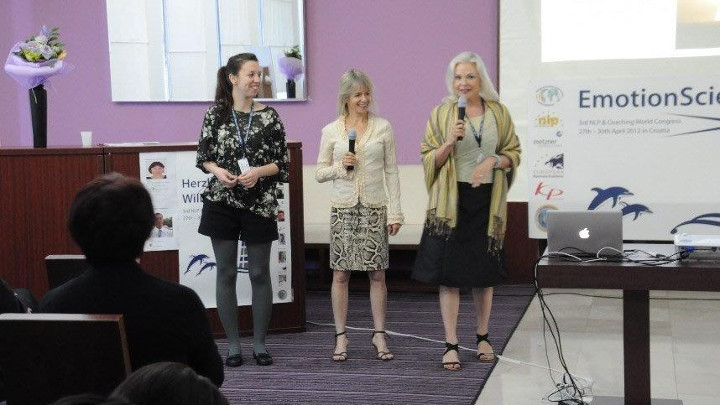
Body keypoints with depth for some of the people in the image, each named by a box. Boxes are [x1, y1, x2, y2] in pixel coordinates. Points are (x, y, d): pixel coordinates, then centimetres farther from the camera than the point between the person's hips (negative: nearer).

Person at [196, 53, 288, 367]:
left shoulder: (269, 116, 1)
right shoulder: (215, 114, 2)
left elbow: (282, 163, 2)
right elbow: (203, 157, 7)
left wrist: (258, 171, -15)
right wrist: (218, 170, -13)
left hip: (259, 205, 0)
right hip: (222, 202, 0)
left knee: (259, 273, 5)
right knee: (226, 273, 5)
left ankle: (260, 344, 17)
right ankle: (233, 345, 16)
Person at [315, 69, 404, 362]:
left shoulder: (383, 127, 3)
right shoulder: (331, 131, 4)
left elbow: (391, 172, 5)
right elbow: (320, 173, 8)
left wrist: (395, 211, 1)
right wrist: (340, 166, -12)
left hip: (374, 209, 0)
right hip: (343, 208, 0)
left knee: (377, 274, 3)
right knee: (340, 274, 3)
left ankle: (379, 335, 15)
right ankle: (341, 337, 13)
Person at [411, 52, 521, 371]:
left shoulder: (498, 112, 7)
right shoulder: (441, 114, 2)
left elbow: (514, 153, 9)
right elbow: (428, 159, 1)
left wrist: (494, 161, -11)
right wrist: (449, 143, -17)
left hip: (487, 200, 2)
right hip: (451, 200, -2)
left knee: (485, 272, 10)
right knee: (449, 273, -2)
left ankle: (483, 337, 26)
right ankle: (451, 344, 5)